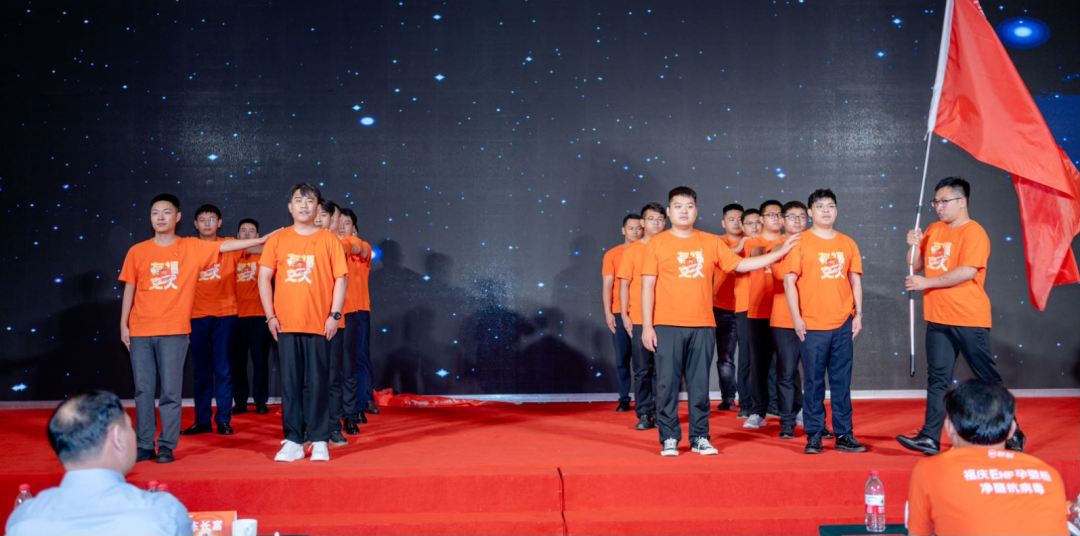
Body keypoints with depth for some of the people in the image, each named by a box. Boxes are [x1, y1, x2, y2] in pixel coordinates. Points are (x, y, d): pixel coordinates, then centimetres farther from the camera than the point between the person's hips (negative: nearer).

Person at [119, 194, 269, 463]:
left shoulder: (191, 247, 3)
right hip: (140, 330, 1)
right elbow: (129, 289, 10)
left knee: (170, 390, 0)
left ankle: (166, 446, 7)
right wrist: (123, 324, 7)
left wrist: (261, 240, -10)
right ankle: (144, 446, 12)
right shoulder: (137, 251, 6)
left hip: (174, 331, -1)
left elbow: (225, 246, -2)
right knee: (143, 389, 5)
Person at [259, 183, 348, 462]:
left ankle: (319, 441, 10)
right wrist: (270, 316, -2)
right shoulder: (277, 239, 6)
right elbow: (264, 277, 5)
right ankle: (293, 441, 11)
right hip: (286, 324, 2)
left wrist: (334, 314, -7)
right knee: (290, 382, 4)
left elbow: (341, 278, 1)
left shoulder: (328, 239, 3)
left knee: (317, 382, 1)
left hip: (319, 324, -1)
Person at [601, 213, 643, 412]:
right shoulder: (612, 254, 5)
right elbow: (607, 286, 2)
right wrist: (607, 312, -6)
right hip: (620, 313, 0)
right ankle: (624, 399, 9)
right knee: (622, 357, 3)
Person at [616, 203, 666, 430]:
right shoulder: (632, 250, 3)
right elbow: (624, 284, 2)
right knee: (642, 369, 2)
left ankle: (660, 414, 11)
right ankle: (644, 414, 8)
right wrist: (624, 315, -5)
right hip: (639, 319, -1)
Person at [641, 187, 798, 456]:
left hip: (703, 326, 3)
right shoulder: (656, 244, 0)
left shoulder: (711, 242, 10)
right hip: (667, 326, -2)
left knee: (700, 384, 6)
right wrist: (646, 326, -7)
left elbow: (740, 264, 16)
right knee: (667, 383, -1)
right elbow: (647, 286, -2)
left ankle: (700, 438, 15)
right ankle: (669, 438, 8)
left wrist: (780, 252, 13)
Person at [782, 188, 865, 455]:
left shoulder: (847, 243, 9)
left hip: (842, 323, 3)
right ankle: (813, 436, 10)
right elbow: (789, 280, -5)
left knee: (842, 380, 7)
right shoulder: (800, 242, -2)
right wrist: (795, 317, -11)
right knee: (813, 382, 2)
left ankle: (843, 435, 14)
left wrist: (858, 313, 5)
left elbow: (855, 279, 13)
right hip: (811, 325, -3)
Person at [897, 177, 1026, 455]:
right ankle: (930, 438, 3)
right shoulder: (933, 229, 12)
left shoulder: (973, 232, -10)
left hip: (969, 319, -6)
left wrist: (926, 282, -18)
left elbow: (967, 272, -21)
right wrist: (914, 246, -6)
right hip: (938, 318, 6)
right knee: (937, 378, 3)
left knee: (988, 377, 4)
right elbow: (916, 266, 14)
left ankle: (1011, 433, 18)